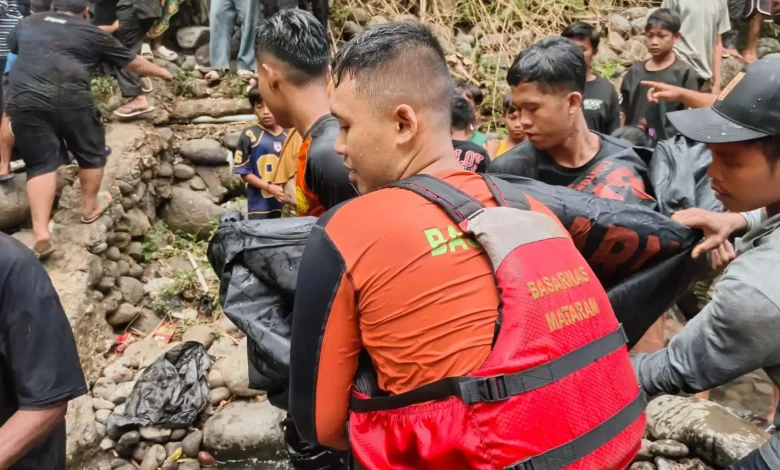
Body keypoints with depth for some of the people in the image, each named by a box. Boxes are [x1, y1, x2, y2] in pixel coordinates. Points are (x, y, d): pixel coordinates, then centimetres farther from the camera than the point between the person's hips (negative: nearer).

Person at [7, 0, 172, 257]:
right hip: (70, 99, -3)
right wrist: (163, 72, 41)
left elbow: (12, 45, 45)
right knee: (92, 154, 19)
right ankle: (90, 207, 34)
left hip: (25, 100, 3)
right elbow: (134, 62, 24)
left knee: (41, 163, 7)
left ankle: (41, 233, -2)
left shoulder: (28, 23, 24)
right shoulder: (92, 33, 15)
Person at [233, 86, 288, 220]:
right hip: (260, 208, -3)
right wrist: (269, 187, -15)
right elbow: (244, 172, -5)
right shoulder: (249, 135, -4)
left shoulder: (289, 136, 6)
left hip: (286, 206, 4)